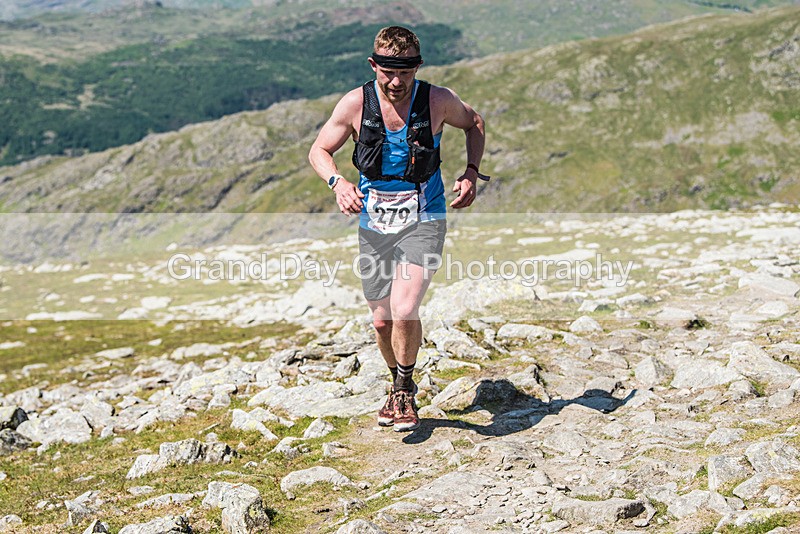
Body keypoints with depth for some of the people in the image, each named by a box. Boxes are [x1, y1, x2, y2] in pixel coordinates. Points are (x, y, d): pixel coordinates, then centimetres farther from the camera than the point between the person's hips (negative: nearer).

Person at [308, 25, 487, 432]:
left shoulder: (438, 101, -8)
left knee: (404, 312, -20)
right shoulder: (355, 103, -7)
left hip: (423, 221, -2)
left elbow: (474, 123, 13)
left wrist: (471, 173, 0)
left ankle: (404, 390, 7)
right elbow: (319, 150, 5)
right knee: (382, 321, 10)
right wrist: (337, 182, -15)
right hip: (373, 224, 2)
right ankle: (399, 385, 39)